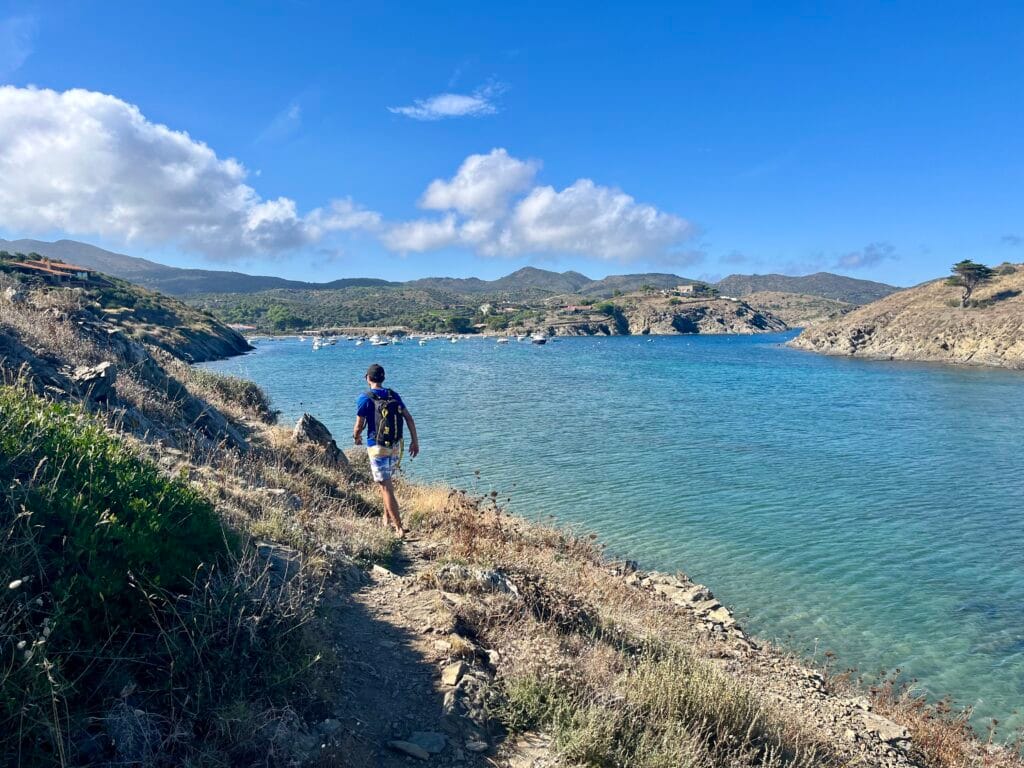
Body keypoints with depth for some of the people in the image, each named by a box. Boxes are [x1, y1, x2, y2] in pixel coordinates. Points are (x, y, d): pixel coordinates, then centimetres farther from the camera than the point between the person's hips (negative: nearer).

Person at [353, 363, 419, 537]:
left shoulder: (365, 399, -8)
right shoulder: (393, 395, 6)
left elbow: (359, 426, -8)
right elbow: (408, 418, 2)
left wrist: (356, 438, 14)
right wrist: (415, 441, 6)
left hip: (377, 448, -5)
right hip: (396, 447, 5)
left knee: (386, 487, -3)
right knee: (387, 482, 24)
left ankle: (399, 528, -6)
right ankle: (387, 518, 31)